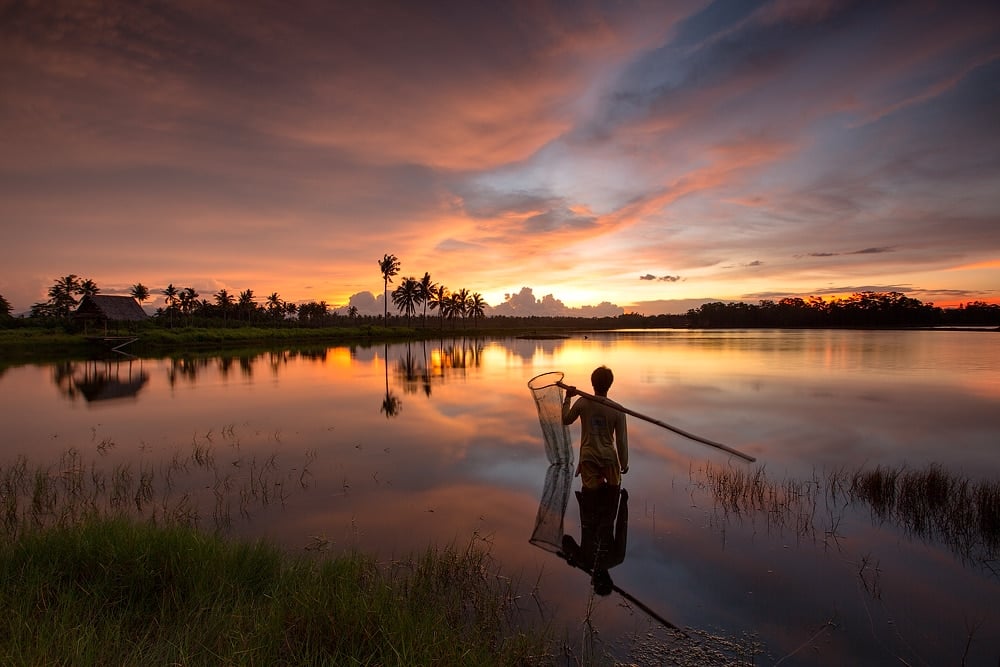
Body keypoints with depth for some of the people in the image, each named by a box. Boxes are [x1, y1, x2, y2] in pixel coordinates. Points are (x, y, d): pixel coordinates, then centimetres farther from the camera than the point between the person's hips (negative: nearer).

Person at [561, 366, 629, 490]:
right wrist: (624, 464, 7)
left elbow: (565, 420, 6)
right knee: (614, 487, 21)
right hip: (609, 457, 0)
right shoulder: (617, 409, -9)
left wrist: (567, 398, 14)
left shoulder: (583, 402, -10)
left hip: (588, 457, 0)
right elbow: (621, 440, -6)